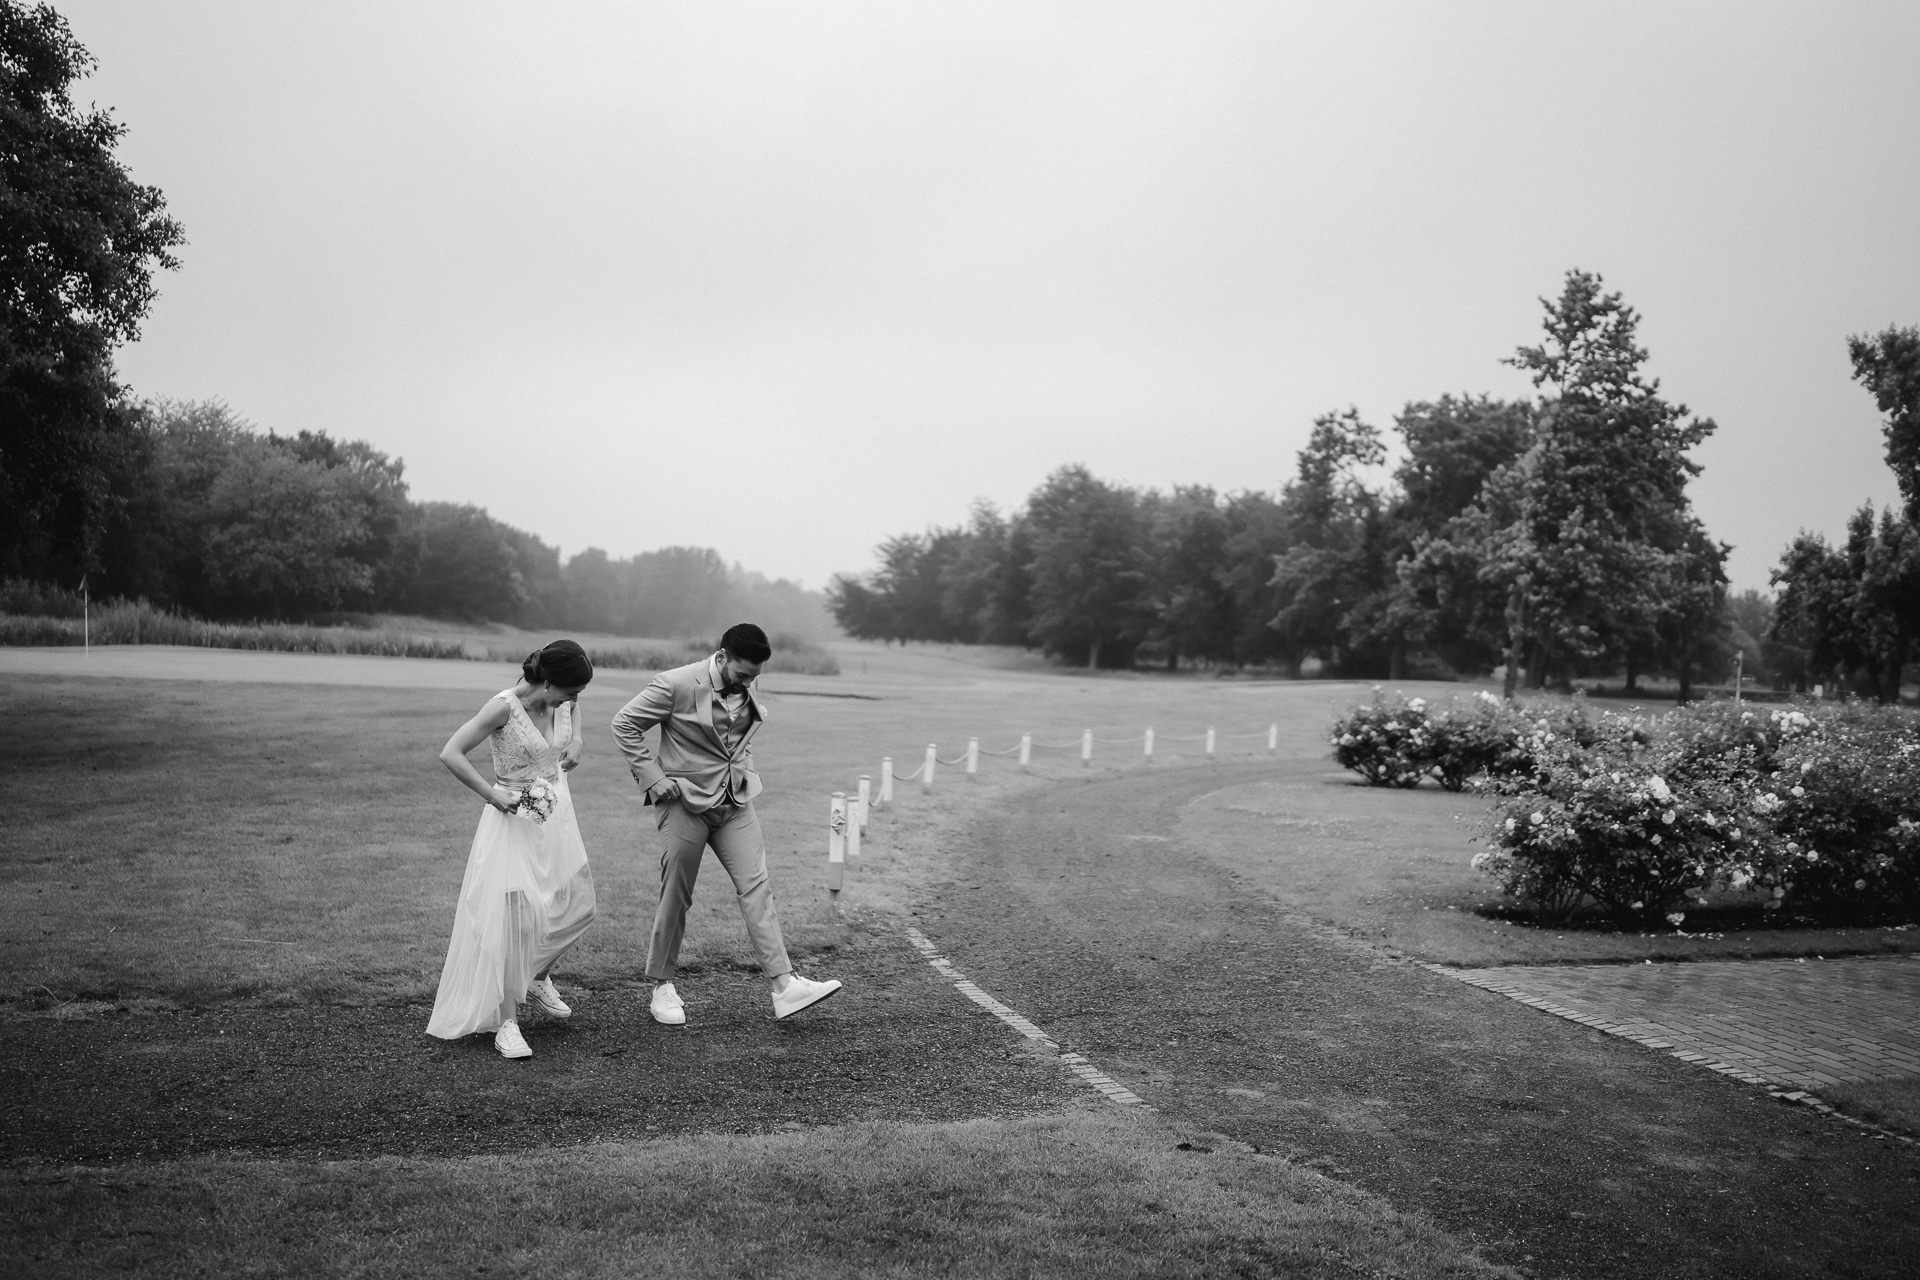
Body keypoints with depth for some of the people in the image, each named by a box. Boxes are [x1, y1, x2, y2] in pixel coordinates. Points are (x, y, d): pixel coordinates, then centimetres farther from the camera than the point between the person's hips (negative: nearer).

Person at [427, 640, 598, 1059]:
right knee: (514, 917, -9)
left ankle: (538, 977, 41)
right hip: (515, 818, -7)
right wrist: (492, 794, -24)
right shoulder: (504, 706, -23)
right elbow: (450, 754, -23)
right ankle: (506, 1023, -1)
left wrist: (576, 740, 3)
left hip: (557, 814, 7)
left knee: (577, 906, 14)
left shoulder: (560, 701, -4)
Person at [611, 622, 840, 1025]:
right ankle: (661, 987, 21)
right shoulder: (676, 685, -15)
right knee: (675, 898, 4)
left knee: (756, 887, -5)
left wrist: (743, 769, 10)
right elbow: (624, 724, -9)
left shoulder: (749, 693, 4)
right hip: (686, 802, -5)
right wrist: (654, 779, -13)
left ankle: (784, 985, -8)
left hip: (735, 803, 5)